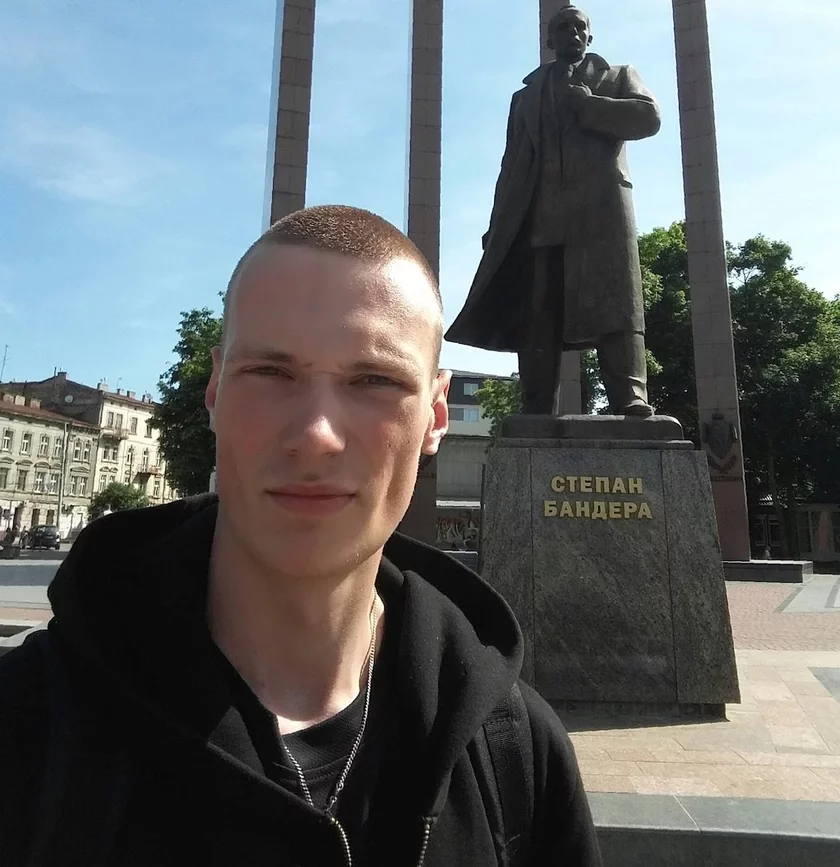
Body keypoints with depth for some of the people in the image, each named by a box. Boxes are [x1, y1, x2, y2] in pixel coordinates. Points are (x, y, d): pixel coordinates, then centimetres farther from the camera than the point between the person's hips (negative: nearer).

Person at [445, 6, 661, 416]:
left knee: (614, 304, -16)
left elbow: (649, 116, 5)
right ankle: (537, 416, -12)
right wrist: (498, 227, 8)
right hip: (539, 220, 2)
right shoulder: (525, 95, 31)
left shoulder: (618, 75, 25)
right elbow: (511, 165, 21)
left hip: (601, 209, -1)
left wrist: (582, 104, 1)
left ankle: (630, 402, -21)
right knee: (535, 318, -10)